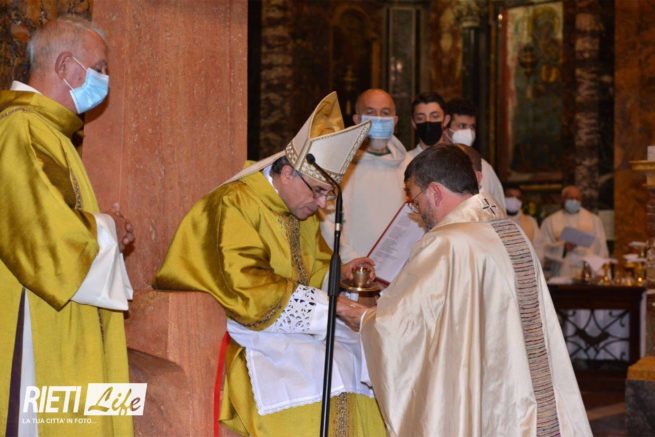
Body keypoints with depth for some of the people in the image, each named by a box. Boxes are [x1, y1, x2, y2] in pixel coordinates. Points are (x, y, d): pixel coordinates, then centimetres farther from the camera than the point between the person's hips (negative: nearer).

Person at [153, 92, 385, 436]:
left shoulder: (303, 210, 9)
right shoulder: (234, 206, -17)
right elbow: (246, 290, -24)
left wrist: (339, 274, -1)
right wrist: (326, 305, -22)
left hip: (293, 328, 8)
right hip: (240, 328, -8)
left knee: (355, 356, -10)